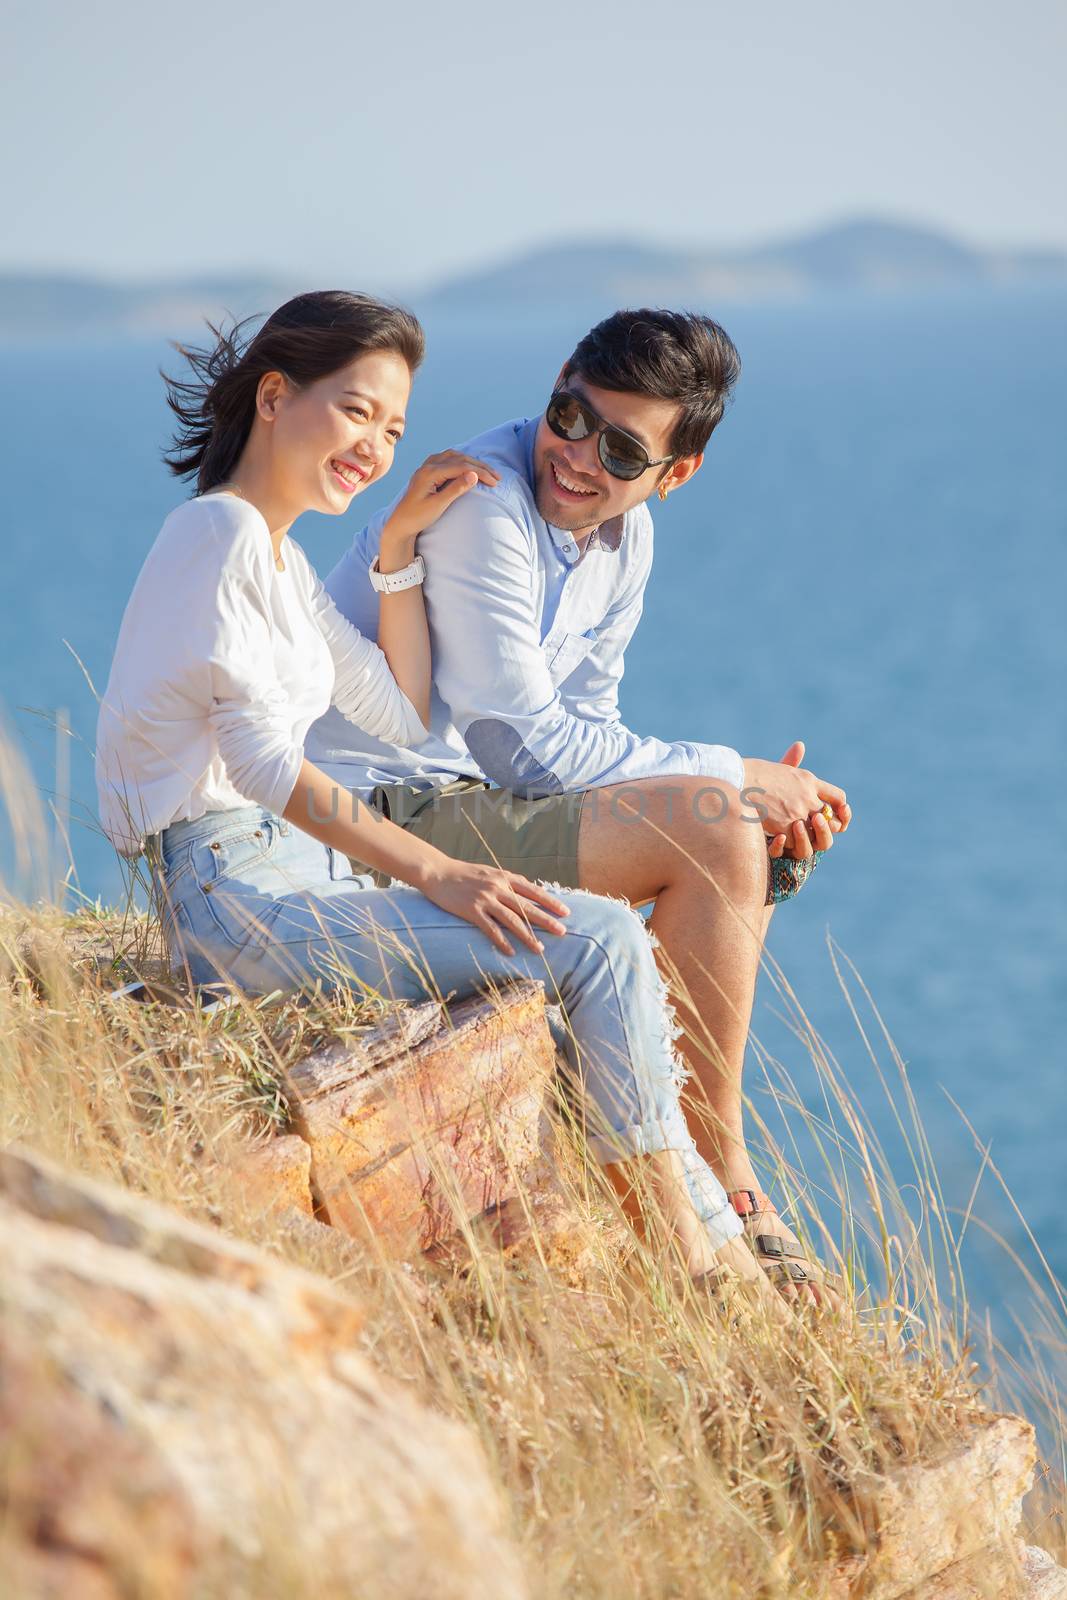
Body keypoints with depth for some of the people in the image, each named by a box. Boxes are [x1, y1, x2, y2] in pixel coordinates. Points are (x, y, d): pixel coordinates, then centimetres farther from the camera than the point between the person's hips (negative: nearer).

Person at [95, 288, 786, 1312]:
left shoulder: (276, 555, 19)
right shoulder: (221, 533, -11)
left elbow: (401, 715, 20)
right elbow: (265, 760, -19)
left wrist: (400, 542, 13)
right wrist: (435, 873, -23)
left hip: (287, 872, 10)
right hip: (236, 892, -10)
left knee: (597, 956, 3)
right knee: (600, 940, -15)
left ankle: (728, 1253, 4)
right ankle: (695, 1267, -7)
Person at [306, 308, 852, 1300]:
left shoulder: (624, 535, 8)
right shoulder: (481, 509, -21)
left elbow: (587, 726, 9)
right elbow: (530, 746, -21)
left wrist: (756, 796, -7)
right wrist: (730, 775, -15)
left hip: (459, 795, 10)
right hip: (379, 819, -10)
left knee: (761, 834, 10)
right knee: (715, 834, -19)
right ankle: (721, 1182, -11)